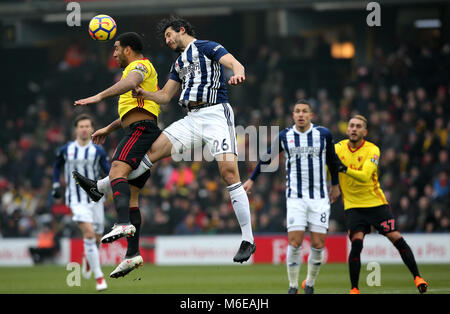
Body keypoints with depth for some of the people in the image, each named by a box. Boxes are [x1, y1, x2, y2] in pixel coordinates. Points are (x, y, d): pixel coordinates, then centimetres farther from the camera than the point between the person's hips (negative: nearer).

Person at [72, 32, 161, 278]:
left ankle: (123, 223, -52)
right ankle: (132, 254, -1)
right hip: (142, 132, 10)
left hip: (140, 130, -10)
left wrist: (99, 96, -34)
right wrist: (108, 129, 43)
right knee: (131, 197, 5)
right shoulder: (143, 70, 32)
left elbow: (130, 83, -24)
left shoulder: (140, 65, 1)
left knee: (117, 171, -31)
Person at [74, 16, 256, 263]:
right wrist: (143, 94, 7)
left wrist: (237, 74, -38)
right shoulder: (179, 63, 25)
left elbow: (234, 63, -13)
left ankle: (248, 240, -17)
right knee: (154, 149, 0)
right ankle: (101, 187, 7)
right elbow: (165, 96, 27)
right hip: (192, 120, 7)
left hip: (216, 114, -7)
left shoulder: (205, 47, 2)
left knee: (228, 172, -18)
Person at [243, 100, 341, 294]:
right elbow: (267, 158, 17)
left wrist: (335, 185, 26)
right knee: (295, 242, -11)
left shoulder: (324, 134, 1)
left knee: (318, 245, -3)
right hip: (295, 197, -1)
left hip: (319, 197, 1)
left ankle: (309, 285, 15)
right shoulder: (284, 137, 1)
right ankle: (293, 286, 1)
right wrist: (251, 180, 20)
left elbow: (332, 160, 17)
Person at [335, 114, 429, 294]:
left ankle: (417, 277, 9)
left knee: (396, 239, -6)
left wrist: (345, 169, -40)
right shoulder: (339, 148, -1)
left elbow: (365, 176, -26)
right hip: (353, 205, 1)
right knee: (356, 243, -17)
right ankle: (354, 289, -8)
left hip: (376, 203, -1)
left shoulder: (372, 150, -11)